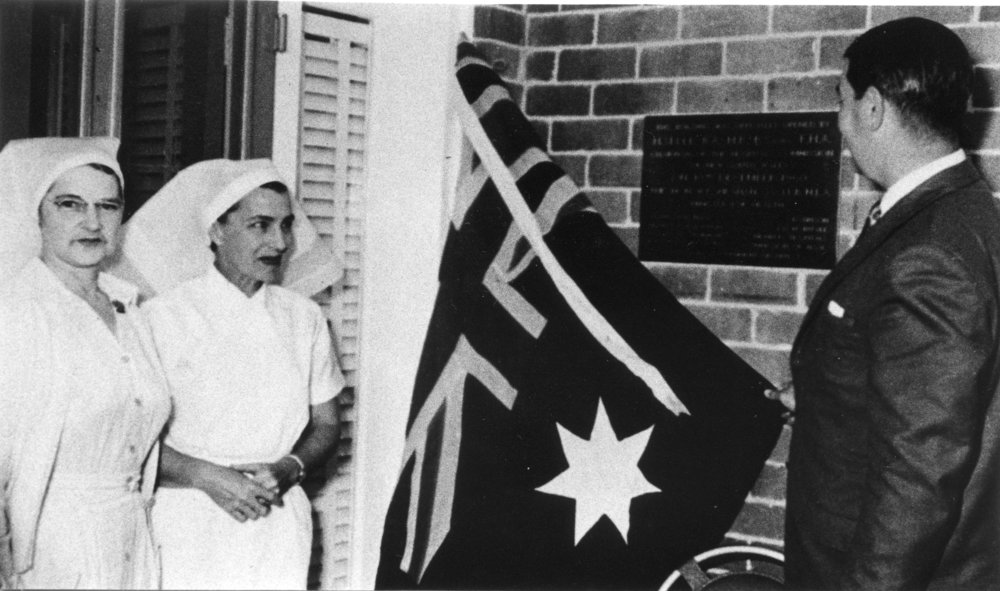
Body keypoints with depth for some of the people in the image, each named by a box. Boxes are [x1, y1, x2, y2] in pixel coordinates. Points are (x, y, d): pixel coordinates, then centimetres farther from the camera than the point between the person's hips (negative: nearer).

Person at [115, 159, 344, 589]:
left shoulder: (304, 318, 5)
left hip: (280, 529, 3)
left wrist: (288, 469, -7)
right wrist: (207, 477, -18)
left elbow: (326, 424, 11)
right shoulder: (164, 316, -9)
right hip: (188, 533, -3)